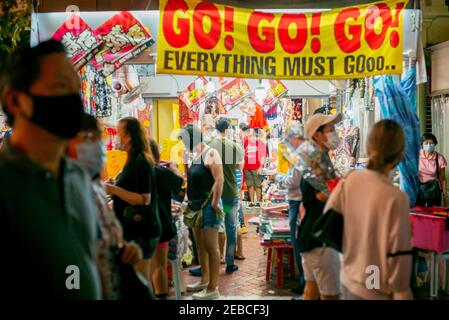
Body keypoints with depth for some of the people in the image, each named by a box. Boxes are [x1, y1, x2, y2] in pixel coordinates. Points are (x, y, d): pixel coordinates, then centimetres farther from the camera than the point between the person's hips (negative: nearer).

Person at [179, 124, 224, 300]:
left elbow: (219, 179, -20)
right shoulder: (195, 155, 14)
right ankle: (204, 279, 30)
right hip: (196, 205, 9)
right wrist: (190, 202, 17)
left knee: (211, 247, -5)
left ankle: (212, 289, 0)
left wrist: (215, 203, -23)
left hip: (208, 205, -9)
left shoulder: (210, 153, -13)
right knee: (200, 245, 17)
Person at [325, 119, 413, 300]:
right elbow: (398, 256, -18)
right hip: (374, 293, -5)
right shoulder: (395, 198, -24)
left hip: (347, 282, 5)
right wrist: (401, 294, -6)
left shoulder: (350, 181, -9)